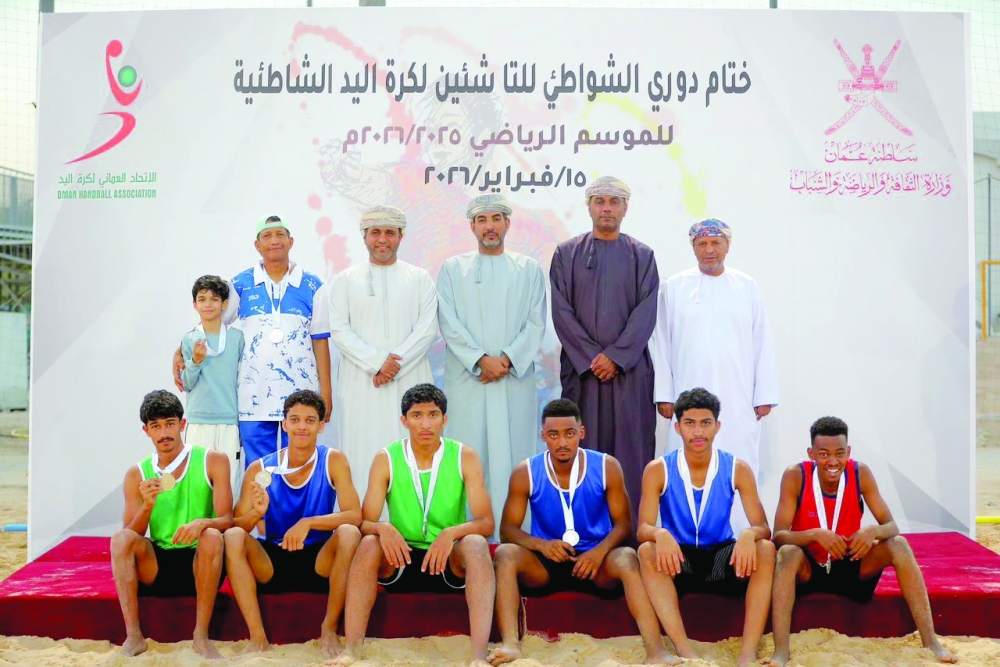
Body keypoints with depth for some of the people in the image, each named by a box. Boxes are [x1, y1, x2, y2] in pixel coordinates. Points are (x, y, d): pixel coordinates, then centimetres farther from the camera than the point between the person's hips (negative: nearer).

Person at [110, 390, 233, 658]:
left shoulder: (213, 461, -3)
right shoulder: (137, 474, 3)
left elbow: (227, 520, -9)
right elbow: (131, 538, -1)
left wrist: (202, 523, -31)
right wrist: (147, 506, -20)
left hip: (200, 563, -2)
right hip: (156, 566, 2)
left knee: (212, 536, -32)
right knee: (120, 538, -23)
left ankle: (201, 635, -23)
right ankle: (133, 636, -21)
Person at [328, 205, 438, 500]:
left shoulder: (420, 279, 10)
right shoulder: (346, 280, 9)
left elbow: (427, 328, 0)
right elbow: (339, 330, 0)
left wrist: (395, 364, -12)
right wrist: (377, 362, -12)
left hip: (410, 382, 0)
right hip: (360, 383, 0)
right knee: (363, 452, -3)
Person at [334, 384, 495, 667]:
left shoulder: (465, 457, -6)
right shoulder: (386, 459, -4)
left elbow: (486, 523, -11)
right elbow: (365, 523, -7)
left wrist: (452, 532, -32)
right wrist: (383, 528, -31)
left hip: (451, 560, -1)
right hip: (401, 559, 1)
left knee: (476, 543, -32)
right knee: (368, 544, -29)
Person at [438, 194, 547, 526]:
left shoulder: (529, 269, 12)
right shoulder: (453, 268, 10)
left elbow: (535, 324, 5)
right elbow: (449, 323, 0)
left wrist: (508, 359, -10)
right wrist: (481, 359, -11)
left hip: (516, 377, 1)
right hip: (466, 377, 0)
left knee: (513, 453, -2)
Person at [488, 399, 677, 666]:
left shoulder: (606, 467, -5)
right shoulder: (525, 473, -5)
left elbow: (623, 523, -3)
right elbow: (507, 529, -5)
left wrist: (600, 551, -25)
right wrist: (540, 545, -26)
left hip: (595, 560, -1)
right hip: (546, 563, 1)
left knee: (628, 558, -33)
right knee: (505, 553, -28)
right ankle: (510, 644, -40)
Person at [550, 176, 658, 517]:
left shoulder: (642, 256, 9)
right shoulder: (566, 254, 8)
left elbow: (646, 313, 0)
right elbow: (561, 311, 0)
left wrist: (616, 356, -10)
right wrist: (591, 357, -9)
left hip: (629, 369, 0)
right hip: (580, 367, 0)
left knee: (630, 445, -1)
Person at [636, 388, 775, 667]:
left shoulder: (738, 469, -4)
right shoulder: (658, 470, -7)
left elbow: (763, 527, -10)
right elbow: (643, 529, -14)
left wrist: (749, 534, -36)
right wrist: (660, 534, -40)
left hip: (723, 557, 1)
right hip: (678, 560, -1)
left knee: (765, 549, -28)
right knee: (646, 551, -33)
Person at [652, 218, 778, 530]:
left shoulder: (748, 287, 9)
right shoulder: (673, 287, 6)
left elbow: (762, 344, 7)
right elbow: (662, 344, 5)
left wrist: (765, 395, 2)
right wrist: (664, 394, 0)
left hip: (738, 399, 1)